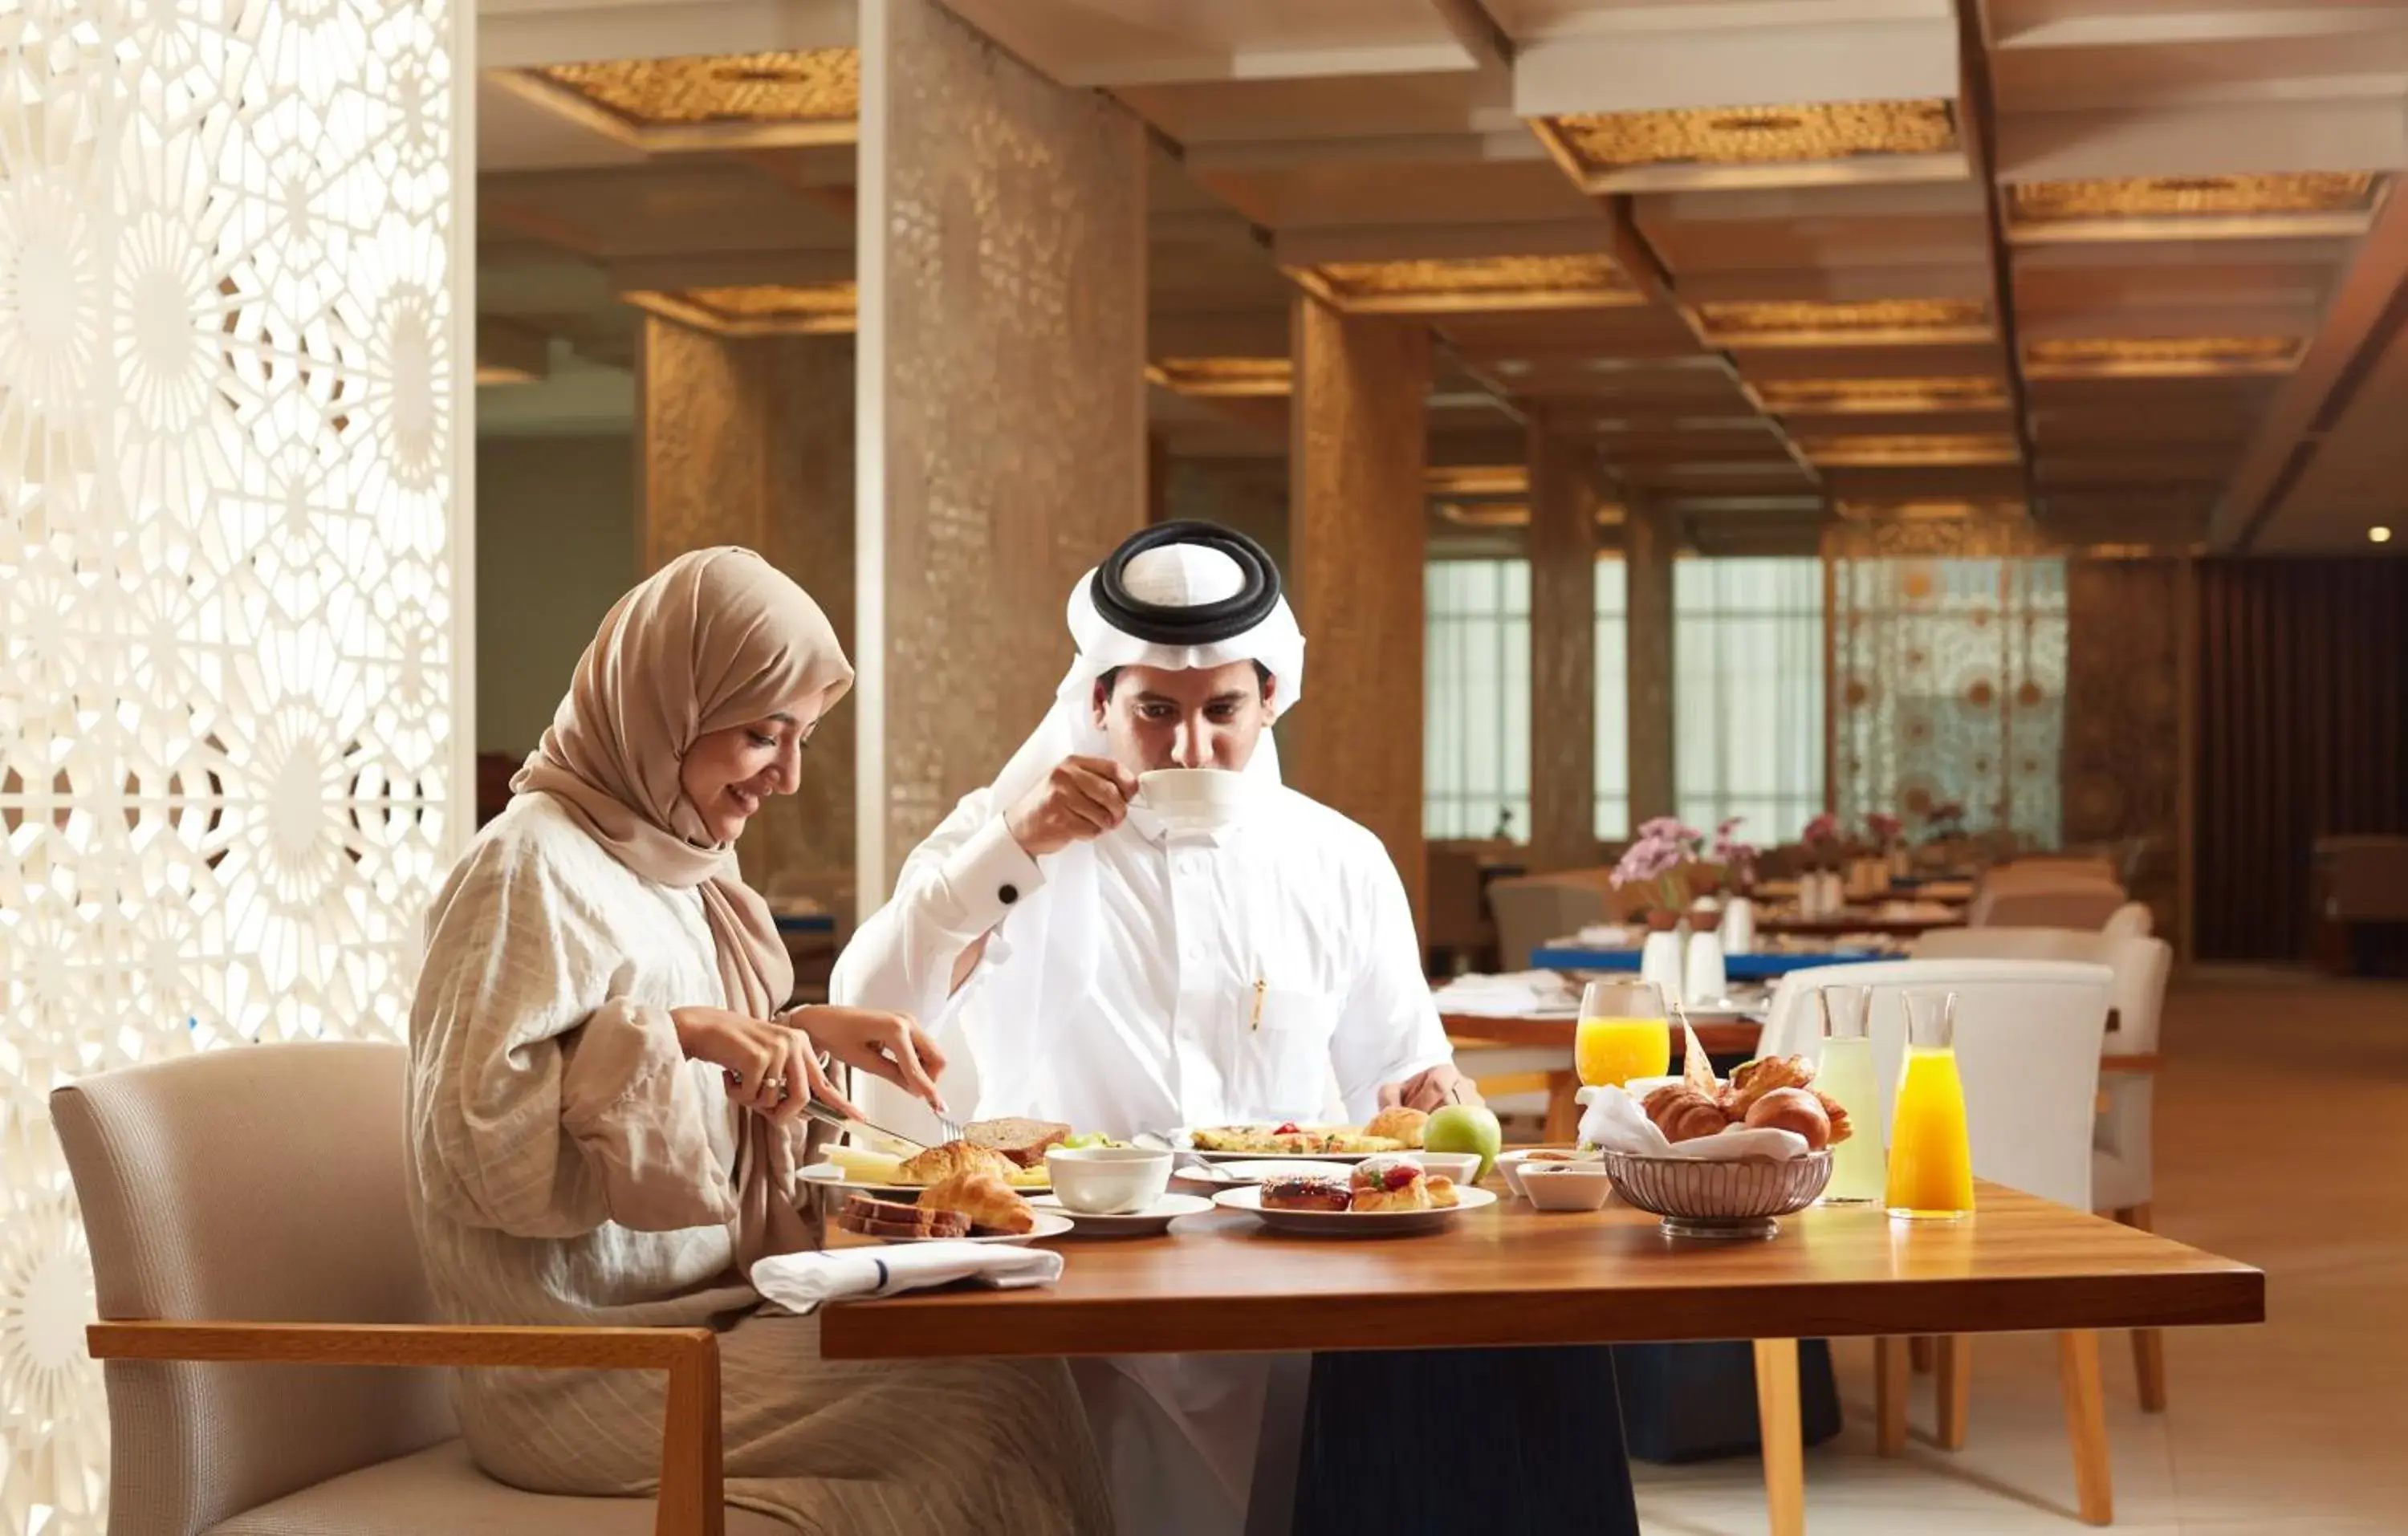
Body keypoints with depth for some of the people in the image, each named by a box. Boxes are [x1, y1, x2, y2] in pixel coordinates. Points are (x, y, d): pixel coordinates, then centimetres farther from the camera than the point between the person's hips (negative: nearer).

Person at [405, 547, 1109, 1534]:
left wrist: (807, 1036, 4)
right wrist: (678, 1035, -24)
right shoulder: (534, 865, -13)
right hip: (584, 1369, -8)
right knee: (990, 1396, -19)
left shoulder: (675, 866, 13)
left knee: (1010, 1356, -10)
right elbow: (475, 1141, -20)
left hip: (704, 1312, 8)